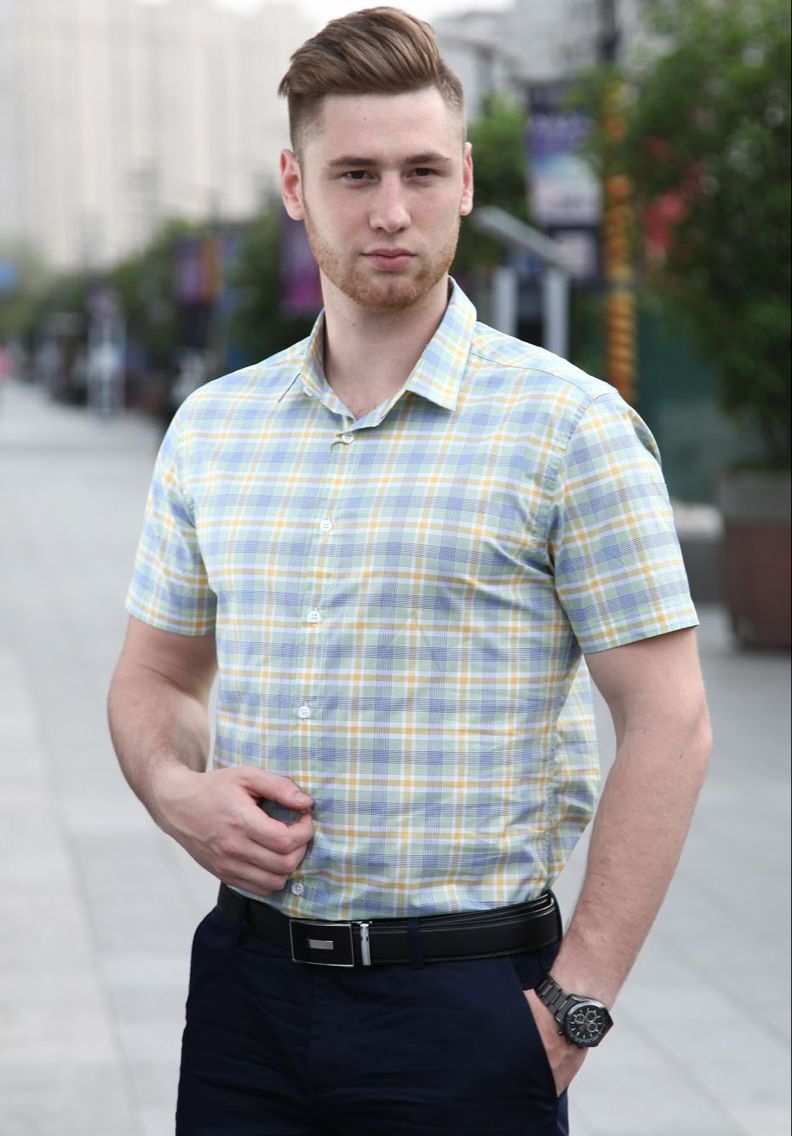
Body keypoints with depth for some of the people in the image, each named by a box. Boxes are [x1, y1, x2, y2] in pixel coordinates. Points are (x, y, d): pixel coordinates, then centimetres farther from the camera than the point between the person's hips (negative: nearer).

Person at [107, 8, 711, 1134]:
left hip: (465, 993, -4)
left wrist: (578, 999, -12)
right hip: (247, 982, 4)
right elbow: (153, 678, 18)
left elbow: (669, 725, -8)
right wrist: (177, 790, -4)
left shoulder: (571, 425, -6)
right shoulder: (211, 425, 9)